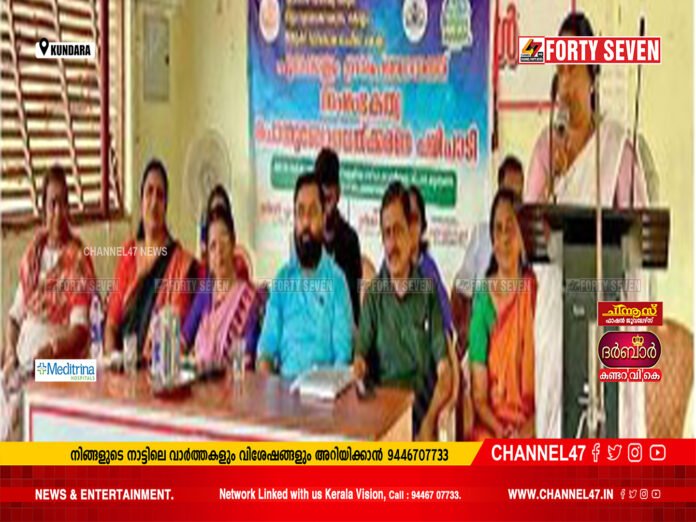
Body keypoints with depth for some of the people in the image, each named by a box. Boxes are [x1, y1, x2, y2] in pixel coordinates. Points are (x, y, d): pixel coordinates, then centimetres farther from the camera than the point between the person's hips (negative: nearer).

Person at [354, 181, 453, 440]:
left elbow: (445, 376, 2)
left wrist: (429, 421, -13)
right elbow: (361, 353, 6)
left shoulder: (429, 293, 5)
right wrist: (359, 363, -18)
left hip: (422, 411, -1)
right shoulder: (374, 294, 11)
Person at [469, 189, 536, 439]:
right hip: (489, 431, 0)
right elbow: (478, 396, 2)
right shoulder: (483, 299, 2)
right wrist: (500, 430, -14)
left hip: (531, 431, 0)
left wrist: (530, 427, -11)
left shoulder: (534, 290, 2)